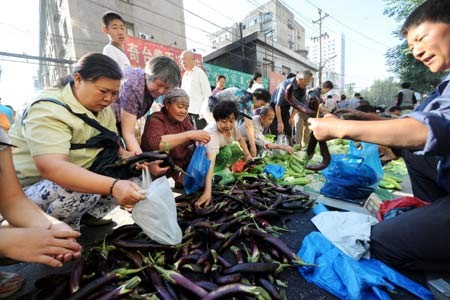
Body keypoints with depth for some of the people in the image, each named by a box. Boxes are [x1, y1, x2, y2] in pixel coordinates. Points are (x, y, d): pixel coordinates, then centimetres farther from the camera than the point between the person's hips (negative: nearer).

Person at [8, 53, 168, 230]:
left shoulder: (102, 109, 1)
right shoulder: (48, 110, -23)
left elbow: (114, 150, -2)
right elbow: (51, 167, -37)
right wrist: (113, 186, -49)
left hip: (78, 178, 7)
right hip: (27, 191, -6)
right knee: (82, 190, -36)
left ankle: (87, 217, 0)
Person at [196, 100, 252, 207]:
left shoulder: (232, 125, -19)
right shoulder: (211, 133, -39)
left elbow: (240, 139, 4)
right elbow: (211, 161, -51)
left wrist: (247, 154, -7)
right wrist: (207, 192, -59)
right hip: (204, 160, -5)